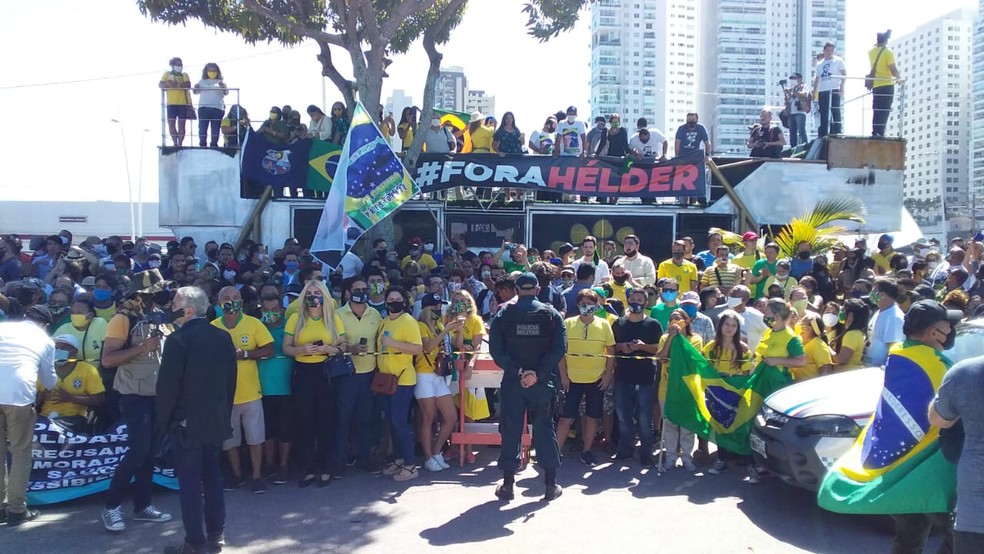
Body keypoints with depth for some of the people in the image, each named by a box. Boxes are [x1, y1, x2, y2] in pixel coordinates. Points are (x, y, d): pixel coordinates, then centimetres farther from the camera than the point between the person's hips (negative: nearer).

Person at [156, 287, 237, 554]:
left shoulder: (178, 340, -16)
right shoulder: (223, 336, 3)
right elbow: (230, 380, 8)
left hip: (186, 422, -6)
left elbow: (167, 385, -15)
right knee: (212, 477, 15)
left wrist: (163, 421, -3)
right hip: (217, 420, 6)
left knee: (190, 483, 1)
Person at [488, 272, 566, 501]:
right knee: (544, 429, 9)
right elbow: (559, 348, -9)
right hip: (542, 382, 0)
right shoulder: (552, 314, 1)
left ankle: (508, 484, 10)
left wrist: (516, 371, -10)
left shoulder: (503, 315, 1)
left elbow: (496, 349, -8)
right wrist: (538, 373, -13)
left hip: (512, 381, 0)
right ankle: (551, 484, 12)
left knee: (511, 430, 7)